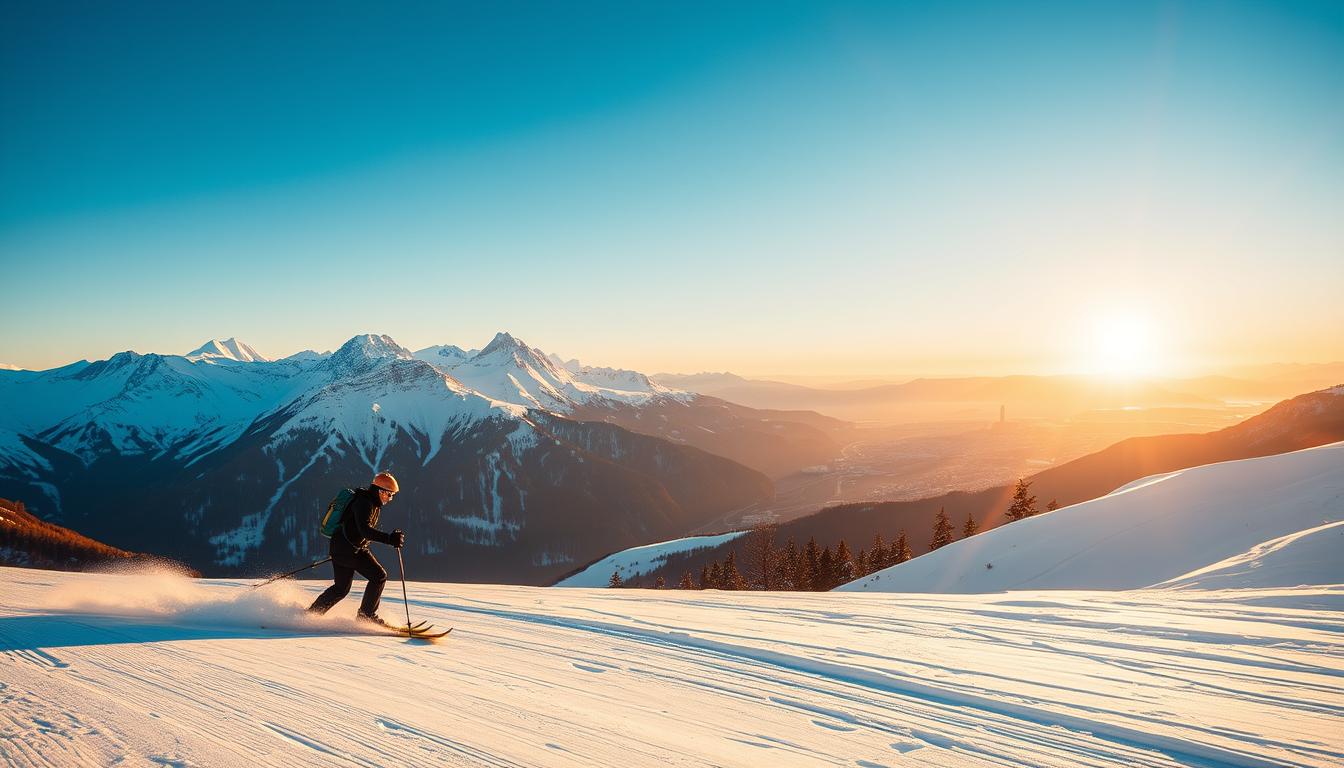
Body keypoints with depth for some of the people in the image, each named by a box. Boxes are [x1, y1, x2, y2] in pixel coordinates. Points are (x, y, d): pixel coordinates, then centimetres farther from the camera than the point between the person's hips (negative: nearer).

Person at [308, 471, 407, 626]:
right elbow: (364, 529, -33)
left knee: (341, 588, 18)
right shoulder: (364, 503, -19)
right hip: (347, 548, -10)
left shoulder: (373, 503, 13)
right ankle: (367, 615, -3)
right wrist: (389, 539, -43)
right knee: (379, 576, -11)